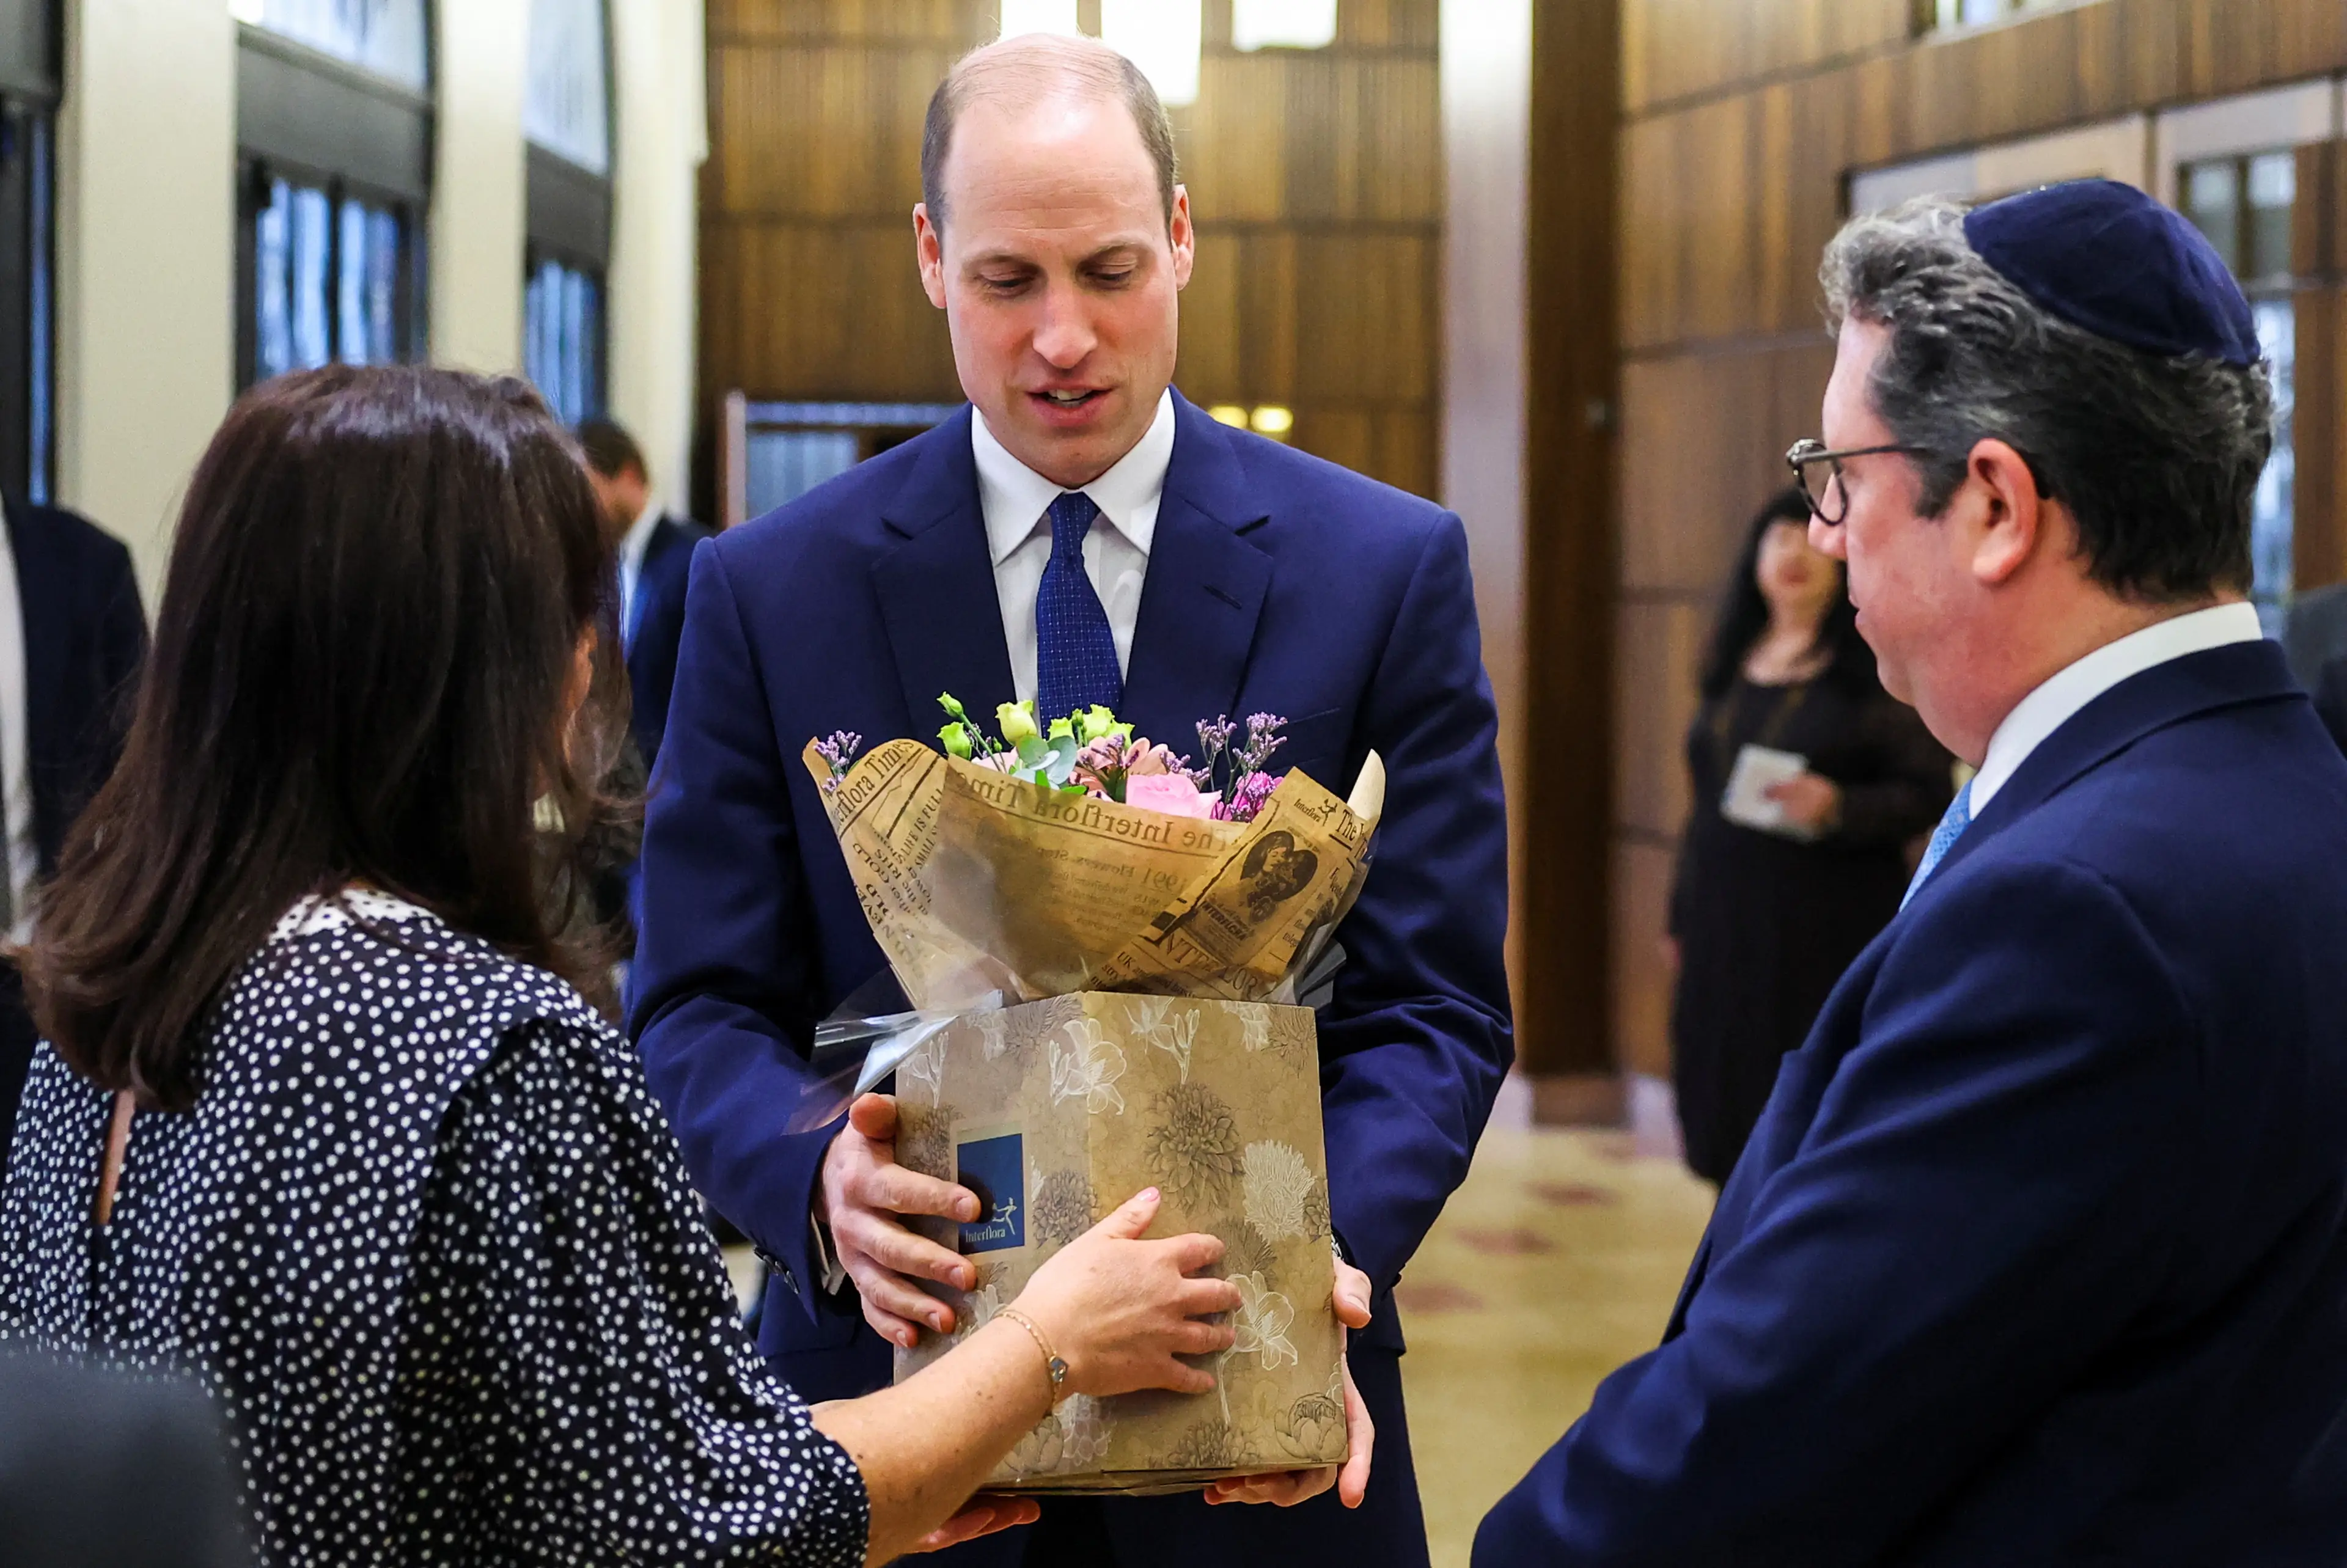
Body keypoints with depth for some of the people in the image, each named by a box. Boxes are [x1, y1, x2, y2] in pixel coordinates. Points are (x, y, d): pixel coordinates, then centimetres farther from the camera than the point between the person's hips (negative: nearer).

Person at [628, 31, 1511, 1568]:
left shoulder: (1390, 568, -2)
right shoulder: (772, 591, -1)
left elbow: (1433, 1008, -4)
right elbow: (700, 1011, -2)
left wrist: (1326, 1247, -23)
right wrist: (825, 1180, -24)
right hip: (900, 1402, 0)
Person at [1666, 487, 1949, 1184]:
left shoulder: (1875, 667, -4)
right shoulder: (1732, 667, 14)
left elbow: (1927, 793, -7)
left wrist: (1837, 806, -23)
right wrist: (1681, 918, 18)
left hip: (1829, 928, -6)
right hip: (1727, 925, 6)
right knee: (1732, 1102, 6)